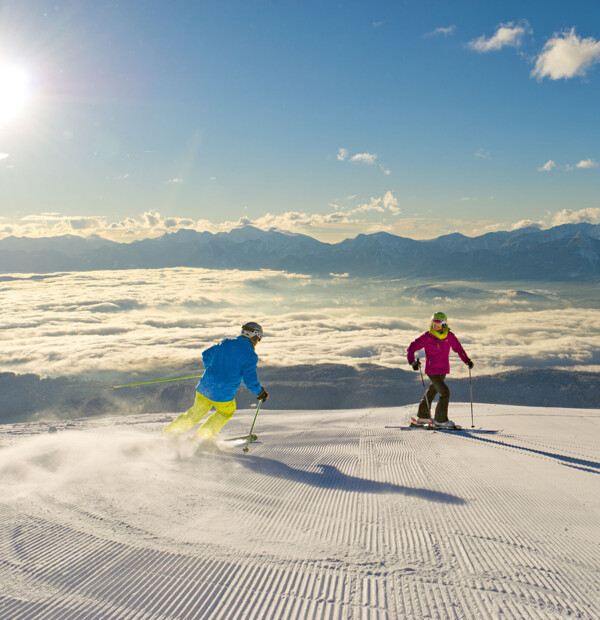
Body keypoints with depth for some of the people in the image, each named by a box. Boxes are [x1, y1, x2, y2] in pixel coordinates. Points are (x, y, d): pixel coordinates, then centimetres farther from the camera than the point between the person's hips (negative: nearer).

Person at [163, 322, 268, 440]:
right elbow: (250, 380, -13)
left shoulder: (226, 343, 8)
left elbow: (206, 355, 18)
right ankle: (201, 437, 21)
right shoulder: (250, 355, -10)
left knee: (196, 412, 26)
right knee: (227, 412, 27)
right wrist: (261, 392, 6)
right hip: (223, 395, -5)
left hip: (204, 387, 5)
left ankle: (168, 432, 18)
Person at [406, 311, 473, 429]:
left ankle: (422, 417, 33)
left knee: (432, 392, 18)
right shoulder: (427, 337, -14)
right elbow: (412, 347, -10)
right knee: (445, 393, -13)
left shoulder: (449, 336, -1)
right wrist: (412, 361, -24)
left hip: (443, 370, 6)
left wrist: (467, 360, 9)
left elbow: (458, 348, 13)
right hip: (432, 371, -6)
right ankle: (441, 421, -1)